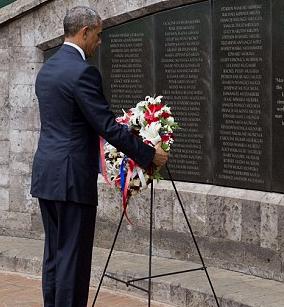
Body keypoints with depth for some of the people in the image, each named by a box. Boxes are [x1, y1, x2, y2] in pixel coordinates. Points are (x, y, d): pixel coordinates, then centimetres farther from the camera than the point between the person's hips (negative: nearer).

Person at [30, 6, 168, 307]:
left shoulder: (46, 69, 13)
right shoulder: (82, 72, -16)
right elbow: (108, 127, -17)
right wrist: (149, 154, -8)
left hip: (46, 174, 9)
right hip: (71, 177, -9)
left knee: (54, 253, 13)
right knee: (73, 257, -4)